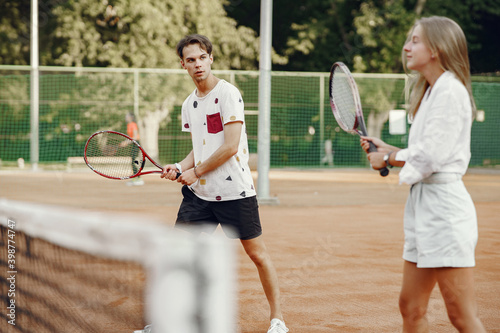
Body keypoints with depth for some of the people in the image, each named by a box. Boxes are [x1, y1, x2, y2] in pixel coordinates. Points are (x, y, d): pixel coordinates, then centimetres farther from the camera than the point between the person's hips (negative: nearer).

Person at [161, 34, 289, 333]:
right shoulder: (190, 104, 11)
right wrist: (180, 167, 1)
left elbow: (230, 146, -17)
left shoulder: (228, 93, -11)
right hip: (198, 193, 6)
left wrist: (196, 172, -11)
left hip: (234, 190, -6)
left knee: (257, 253, 1)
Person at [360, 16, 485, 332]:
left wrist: (388, 159, -2)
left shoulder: (450, 90, -12)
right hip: (424, 201, 10)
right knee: (411, 307, 11)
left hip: (444, 203, -10)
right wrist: (387, 149, 12)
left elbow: (431, 156, -17)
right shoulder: (430, 92, 18)